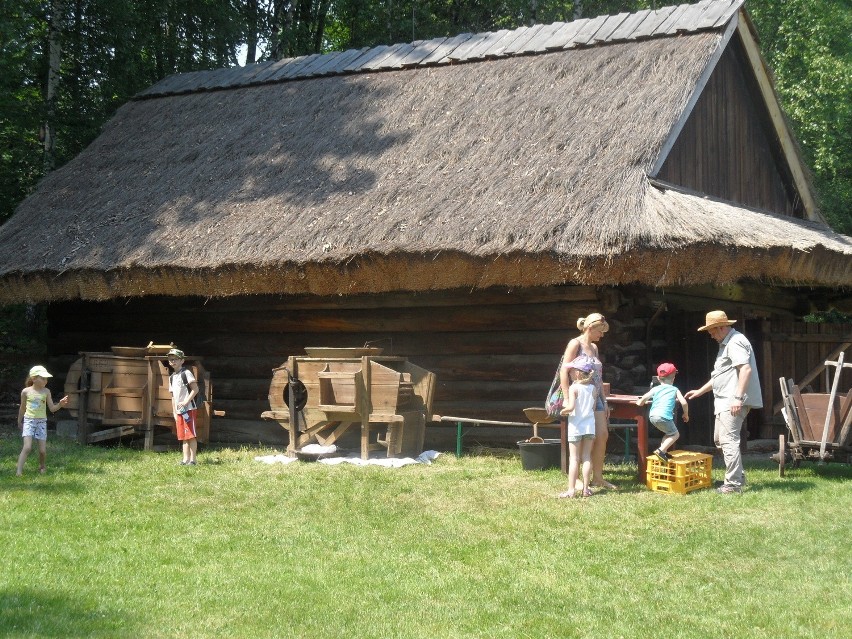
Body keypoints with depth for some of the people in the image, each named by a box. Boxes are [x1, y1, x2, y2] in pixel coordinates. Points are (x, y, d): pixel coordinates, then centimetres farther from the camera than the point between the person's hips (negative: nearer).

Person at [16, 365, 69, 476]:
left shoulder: (46, 392, -1)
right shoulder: (26, 392, -4)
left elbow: (52, 408, -1)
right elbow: (22, 408, 11)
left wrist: (60, 405, -20)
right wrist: (19, 421, 21)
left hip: (42, 422, 2)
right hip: (29, 421, -2)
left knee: (42, 450, 1)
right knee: (27, 447, -18)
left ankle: (42, 467, 28)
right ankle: (19, 471, -14)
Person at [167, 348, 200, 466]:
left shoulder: (186, 373, -7)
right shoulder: (171, 377, 17)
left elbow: (195, 389, -13)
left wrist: (186, 402, -19)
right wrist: (174, 412, 15)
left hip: (189, 409, -8)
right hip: (179, 411, 8)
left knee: (191, 435, -8)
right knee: (183, 436, 8)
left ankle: (192, 459, -7)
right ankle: (185, 459, 11)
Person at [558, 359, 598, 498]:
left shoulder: (573, 388, -12)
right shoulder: (593, 388, 3)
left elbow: (571, 407, -21)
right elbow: (593, 407, 5)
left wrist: (563, 411, -2)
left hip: (576, 427, -4)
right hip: (590, 426, 4)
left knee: (574, 458, 0)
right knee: (587, 457, 10)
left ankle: (571, 489, -1)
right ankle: (585, 488, 11)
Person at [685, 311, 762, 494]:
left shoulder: (735, 343, -13)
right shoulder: (726, 344, 21)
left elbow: (746, 369, -25)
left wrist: (738, 398, -29)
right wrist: (700, 391, 30)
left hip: (733, 402, -11)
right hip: (724, 401, 11)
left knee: (728, 440, -13)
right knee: (719, 439, 16)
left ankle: (734, 484, -11)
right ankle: (738, 476, 22)